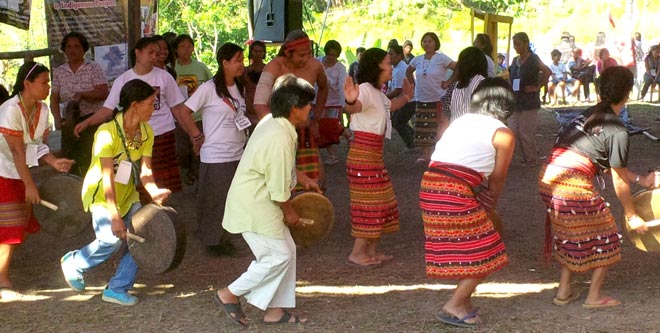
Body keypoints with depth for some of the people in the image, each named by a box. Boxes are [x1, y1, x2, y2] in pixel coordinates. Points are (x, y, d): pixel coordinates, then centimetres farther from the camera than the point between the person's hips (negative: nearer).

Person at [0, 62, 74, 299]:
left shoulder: (42, 109, 1)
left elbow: (37, 146, 3)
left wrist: (54, 162, -16)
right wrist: (29, 185, -22)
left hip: (21, 174, 8)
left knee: (20, 226, 9)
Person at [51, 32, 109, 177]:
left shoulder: (94, 68, 0)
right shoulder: (59, 72, 11)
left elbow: (103, 92, -10)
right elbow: (54, 98, 9)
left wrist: (81, 95, -21)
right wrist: (57, 119, -6)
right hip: (69, 122, 4)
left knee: (88, 162, -11)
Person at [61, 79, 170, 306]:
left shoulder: (146, 132, -5)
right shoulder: (108, 132, -24)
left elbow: (145, 172, -10)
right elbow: (108, 178, -27)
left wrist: (155, 192, -31)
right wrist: (115, 216, -31)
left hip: (127, 194, 6)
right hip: (101, 194, -6)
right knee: (111, 239, -19)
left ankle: (118, 289, 3)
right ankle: (73, 263, 10)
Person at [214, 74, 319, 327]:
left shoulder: (272, 121, 3)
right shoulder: (280, 139, -28)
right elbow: (279, 189, -21)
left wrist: (303, 180, 23)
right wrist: (289, 213, -4)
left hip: (254, 201, 10)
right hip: (254, 206, -10)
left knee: (286, 250, 13)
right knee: (278, 256, -3)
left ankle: (275, 310, 20)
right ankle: (230, 294, 8)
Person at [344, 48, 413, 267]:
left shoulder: (378, 93, 14)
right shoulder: (365, 89, -17)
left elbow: (390, 106, 37)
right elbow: (354, 108, -40)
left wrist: (405, 96, 42)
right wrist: (351, 101, -62)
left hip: (375, 154, 10)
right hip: (363, 153, -10)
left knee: (380, 202, 13)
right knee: (369, 202, -7)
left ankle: (372, 250, 19)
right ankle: (357, 253, 0)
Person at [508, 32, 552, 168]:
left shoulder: (533, 59, -10)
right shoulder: (515, 61, 12)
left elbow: (547, 72, -25)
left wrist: (537, 87, -21)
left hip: (529, 102, -7)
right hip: (515, 102, 7)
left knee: (526, 133, -3)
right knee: (513, 132, 5)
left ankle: (531, 160, 11)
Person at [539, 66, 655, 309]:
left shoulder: (588, 114, 17)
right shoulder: (617, 130, -7)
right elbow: (618, 181, -2)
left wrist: (639, 179, 28)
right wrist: (632, 216, 10)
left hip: (548, 178, 8)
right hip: (574, 186, -8)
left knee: (571, 235, 25)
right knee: (605, 238, 13)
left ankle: (564, 291, 29)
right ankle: (594, 296, 19)